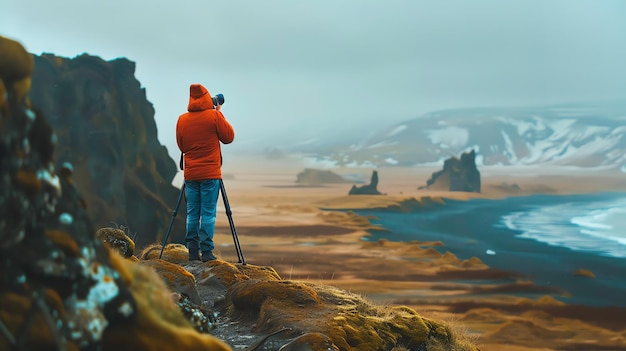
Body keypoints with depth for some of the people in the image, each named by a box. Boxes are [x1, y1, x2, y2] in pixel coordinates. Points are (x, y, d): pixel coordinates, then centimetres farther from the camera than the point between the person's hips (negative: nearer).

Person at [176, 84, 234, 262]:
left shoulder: (182, 119, 5)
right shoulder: (214, 116, -8)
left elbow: (181, 146, 14)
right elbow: (229, 137, 2)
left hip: (190, 174, 4)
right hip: (210, 173, -4)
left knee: (192, 213, 8)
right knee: (208, 213, -2)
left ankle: (192, 251, 8)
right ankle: (206, 251, -3)